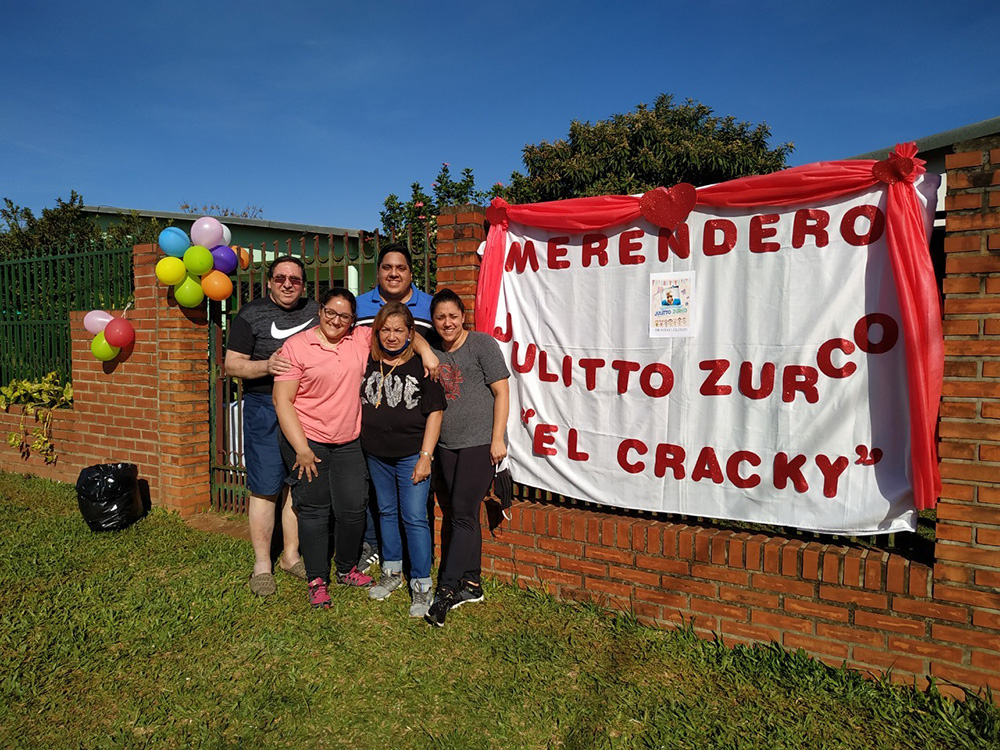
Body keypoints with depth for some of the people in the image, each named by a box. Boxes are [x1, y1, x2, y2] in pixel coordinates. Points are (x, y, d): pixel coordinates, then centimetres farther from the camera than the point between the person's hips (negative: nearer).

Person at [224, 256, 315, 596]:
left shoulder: (315, 310, 12)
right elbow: (232, 365, -4)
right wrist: (266, 366, -21)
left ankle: (291, 555, 25)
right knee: (265, 488, -2)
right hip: (264, 408, -4)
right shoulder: (251, 314, -1)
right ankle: (262, 564, 13)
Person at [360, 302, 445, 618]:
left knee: (415, 518, -3)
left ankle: (421, 586, 10)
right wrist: (358, 445, 9)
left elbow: (434, 412, -8)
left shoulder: (421, 365, -9)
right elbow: (358, 404, 13)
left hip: (411, 454, -5)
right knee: (386, 512, 17)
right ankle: (392, 573, 34)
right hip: (376, 455, 5)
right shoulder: (368, 362, 3)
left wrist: (425, 456, -12)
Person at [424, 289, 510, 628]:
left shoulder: (482, 344, -5)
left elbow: (501, 392, -8)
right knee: (463, 515, 12)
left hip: (480, 442, -6)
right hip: (447, 444, 6)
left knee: (462, 514, -7)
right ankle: (471, 584, 22)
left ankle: (446, 590, -1)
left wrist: (497, 439, -13)